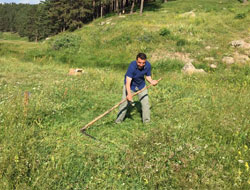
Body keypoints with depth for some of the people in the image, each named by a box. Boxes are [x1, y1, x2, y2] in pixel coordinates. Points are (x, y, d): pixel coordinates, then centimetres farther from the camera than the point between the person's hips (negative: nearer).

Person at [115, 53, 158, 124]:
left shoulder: (148, 65, -21)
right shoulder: (132, 66, -35)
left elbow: (148, 76, -5)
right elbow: (128, 81, -40)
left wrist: (151, 81, -27)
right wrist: (129, 94, -51)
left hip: (141, 85, 4)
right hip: (130, 85, -4)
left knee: (145, 103, 3)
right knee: (124, 102, -6)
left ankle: (146, 120, 18)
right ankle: (119, 120, 12)